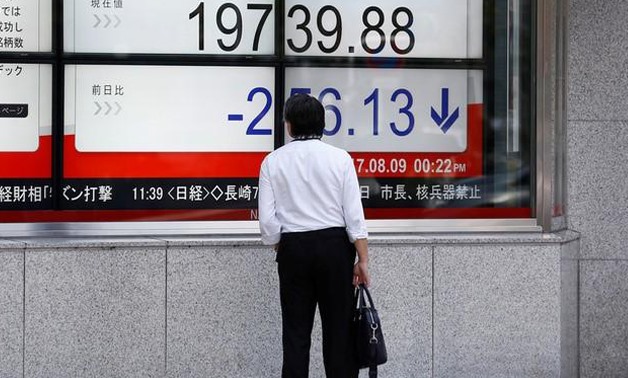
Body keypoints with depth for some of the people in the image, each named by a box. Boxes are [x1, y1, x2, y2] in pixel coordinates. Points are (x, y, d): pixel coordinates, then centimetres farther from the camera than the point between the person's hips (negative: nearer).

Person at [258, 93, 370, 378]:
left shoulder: (273, 161, -1)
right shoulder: (339, 158, -4)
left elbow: (267, 219, -4)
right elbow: (354, 214, -8)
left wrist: (281, 251, 11)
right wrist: (362, 260, -4)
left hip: (293, 249, 1)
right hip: (334, 246, -1)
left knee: (296, 332, 7)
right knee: (339, 329, 7)